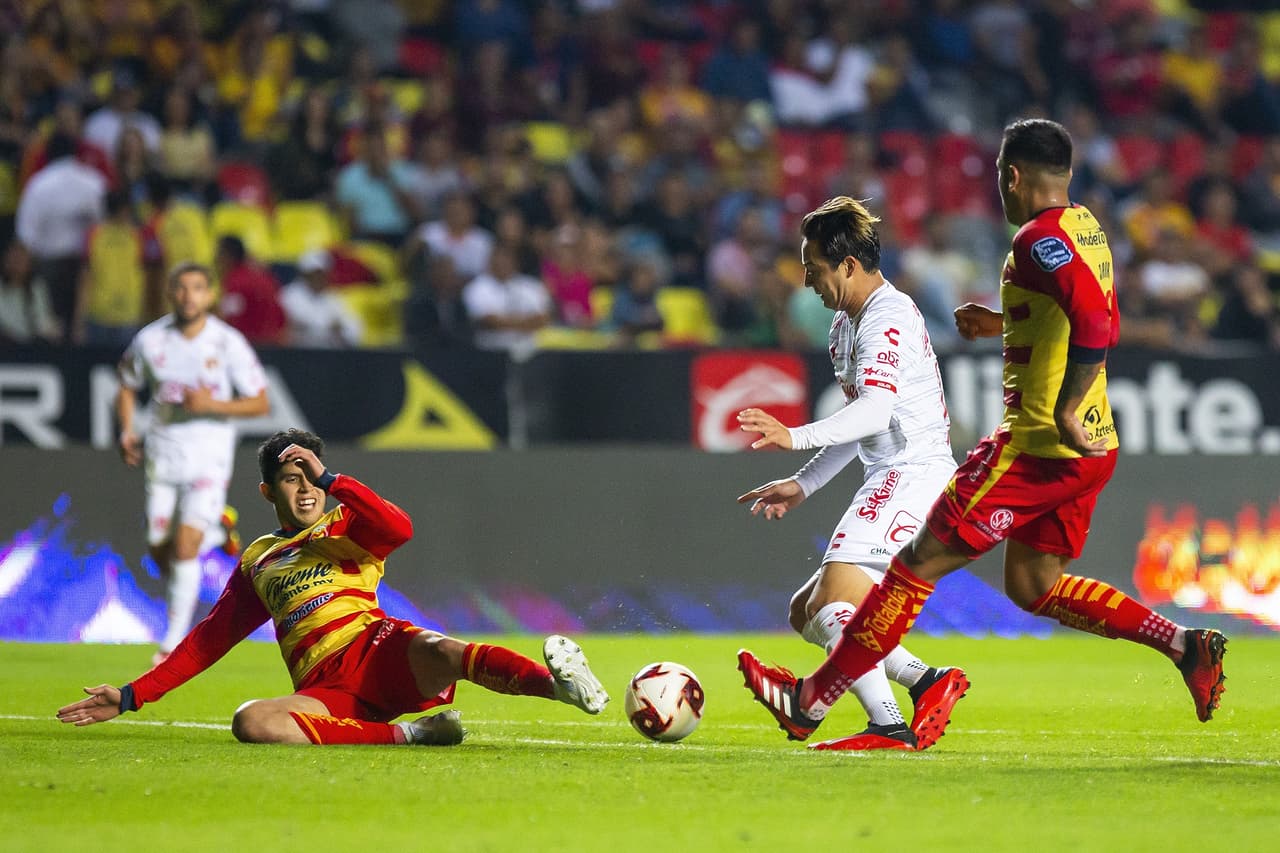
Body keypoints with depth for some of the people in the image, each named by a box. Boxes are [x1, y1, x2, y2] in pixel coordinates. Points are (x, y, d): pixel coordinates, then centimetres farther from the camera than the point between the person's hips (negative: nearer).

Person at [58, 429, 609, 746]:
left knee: (441, 652, -37)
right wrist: (133, 696, 26)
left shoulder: (347, 526, 16)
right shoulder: (256, 563, 27)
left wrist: (330, 478, -6)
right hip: (324, 689, 2)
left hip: (378, 650, -2)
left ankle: (557, 681, -63)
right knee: (250, 723, -32)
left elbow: (399, 528, -8)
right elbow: (210, 639, 31)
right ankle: (411, 733, -31)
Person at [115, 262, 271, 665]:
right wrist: (128, 432, -3)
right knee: (160, 551, 3)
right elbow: (127, 389, 13)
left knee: (185, 548, -13)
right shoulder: (150, 340, -1)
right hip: (163, 454, 3)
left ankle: (175, 641, -4)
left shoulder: (229, 344, -8)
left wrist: (213, 405, -19)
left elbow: (261, 403, -4)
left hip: (209, 456, -3)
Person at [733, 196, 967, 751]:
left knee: (832, 604, -23)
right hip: (890, 482, 11)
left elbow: (876, 411, -29)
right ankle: (927, 682, 2)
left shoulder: (888, 317, -13)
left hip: (912, 475, -11)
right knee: (808, 613, 10)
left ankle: (888, 727, -28)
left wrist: (796, 437, -41)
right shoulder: (847, 323, 19)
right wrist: (803, 484, 25)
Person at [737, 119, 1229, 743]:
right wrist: (1005, 323, 23)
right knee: (1032, 586, 18)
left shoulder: (1041, 238, -16)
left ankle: (809, 701, 2)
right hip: (1090, 449, 9)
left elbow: (1095, 322, -30)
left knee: (917, 565, -2)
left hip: (1038, 446, -9)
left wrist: (1065, 411, -26)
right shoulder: (1086, 227, 12)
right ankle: (1183, 643, 6)